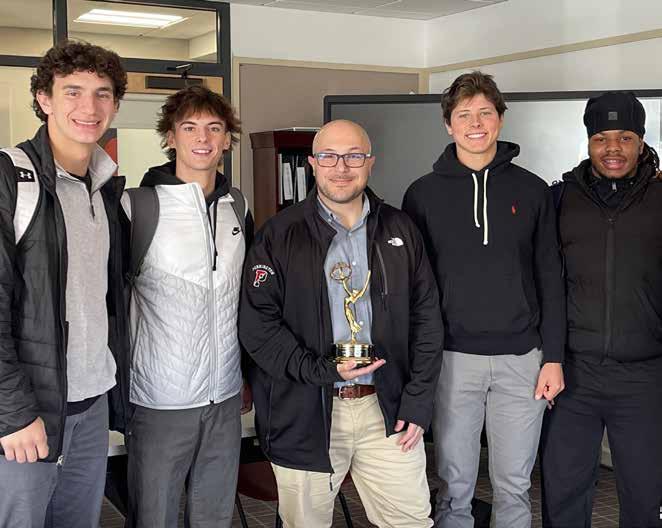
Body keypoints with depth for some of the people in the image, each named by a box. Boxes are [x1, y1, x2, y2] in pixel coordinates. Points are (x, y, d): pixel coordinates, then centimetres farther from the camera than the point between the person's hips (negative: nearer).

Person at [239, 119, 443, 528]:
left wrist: (418, 402, 1)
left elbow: (426, 318, 7)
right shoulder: (279, 236, -1)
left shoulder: (400, 231, 7)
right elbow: (257, 325, -6)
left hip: (386, 408, 2)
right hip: (305, 414, -2)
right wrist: (323, 370, -17)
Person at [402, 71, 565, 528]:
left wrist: (554, 357, 0)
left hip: (521, 358, 1)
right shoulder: (423, 194, 2)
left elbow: (550, 279, 5)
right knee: (454, 488, 8)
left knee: (514, 487, 11)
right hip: (453, 358, 0)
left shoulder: (532, 191, 4)